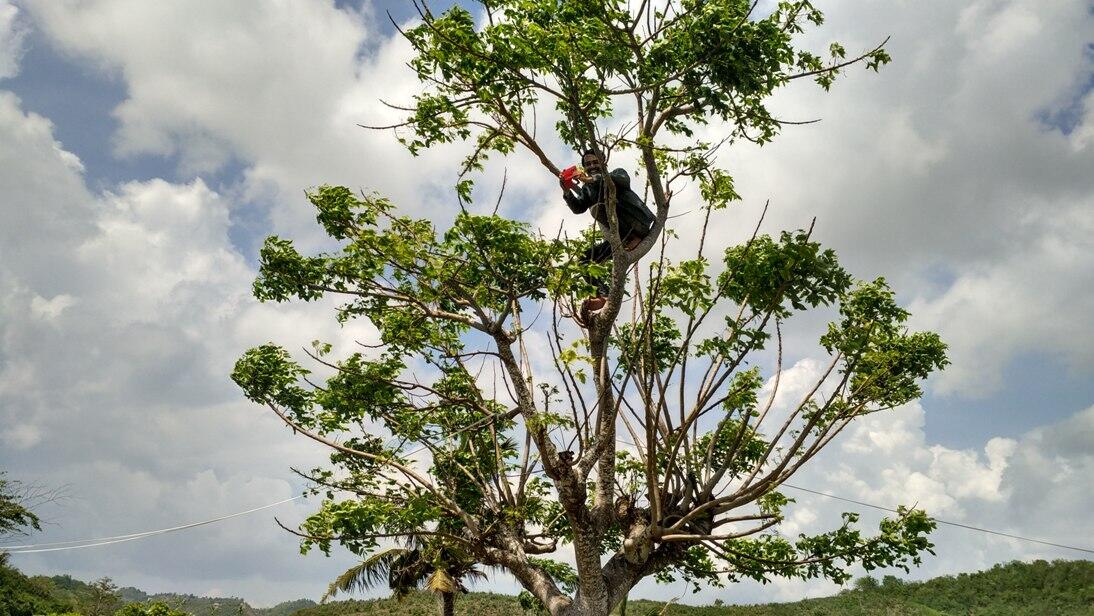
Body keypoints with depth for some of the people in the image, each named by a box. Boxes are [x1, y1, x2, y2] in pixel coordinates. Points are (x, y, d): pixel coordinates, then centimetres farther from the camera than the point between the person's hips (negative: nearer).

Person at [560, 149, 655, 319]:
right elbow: (578, 208, 5)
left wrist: (592, 179, -25)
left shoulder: (616, 173, 11)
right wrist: (567, 191, -14)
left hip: (639, 226, -7)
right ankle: (603, 294, -14)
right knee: (586, 258, 1)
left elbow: (623, 180, -14)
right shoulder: (587, 189, 24)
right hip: (620, 239, 7)